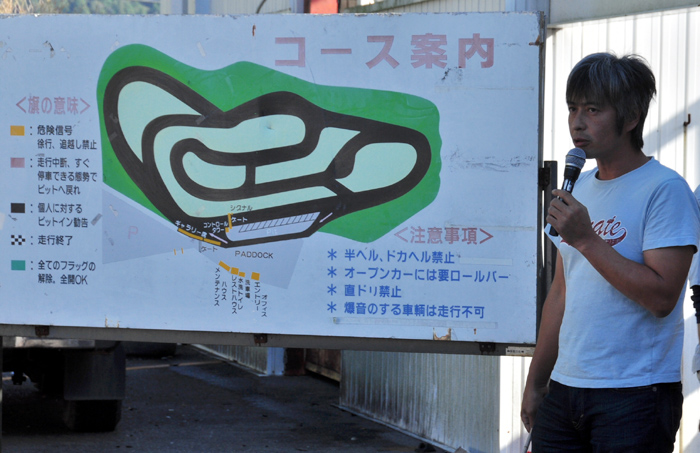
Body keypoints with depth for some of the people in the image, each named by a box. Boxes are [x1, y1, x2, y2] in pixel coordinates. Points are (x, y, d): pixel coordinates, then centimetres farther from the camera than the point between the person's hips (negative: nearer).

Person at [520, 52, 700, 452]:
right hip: (565, 389, 7)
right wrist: (535, 383, 17)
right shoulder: (578, 190, 15)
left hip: (635, 395, -7)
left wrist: (586, 239, -18)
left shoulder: (665, 190, -10)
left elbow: (662, 297, -18)